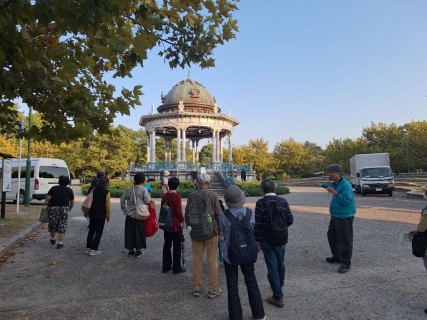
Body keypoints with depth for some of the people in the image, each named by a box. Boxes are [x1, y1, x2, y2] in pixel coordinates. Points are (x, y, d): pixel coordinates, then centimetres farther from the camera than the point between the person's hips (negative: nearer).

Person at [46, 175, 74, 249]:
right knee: (62, 225, 5)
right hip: (64, 209, -1)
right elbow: (72, 202, 7)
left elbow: (47, 198, -7)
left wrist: (50, 202, 14)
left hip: (53, 208, 1)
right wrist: (70, 208, 25)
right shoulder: (69, 190, 5)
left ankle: (52, 239, 38)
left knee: (52, 224, 19)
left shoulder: (53, 188, 3)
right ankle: (60, 243, 2)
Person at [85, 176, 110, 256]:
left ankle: (88, 248, 21)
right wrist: (108, 216, -1)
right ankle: (93, 250, 3)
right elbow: (107, 205, -13)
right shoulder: (106, 192, -13)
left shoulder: (94, 190, 3)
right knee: (98, 232, 3)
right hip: (101, 215, -6)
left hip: (92, 214, 6)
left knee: (91, 231, 16)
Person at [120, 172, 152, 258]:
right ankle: (138, 251, 16)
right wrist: (149, 195, 7)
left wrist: (124, 210, 12)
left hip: (130, 214, 3)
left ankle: (130, 250, 21)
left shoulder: (128, 189, 0)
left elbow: (122, 200, 4)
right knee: (139, 232, 9)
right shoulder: (143, 189, -12)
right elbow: (147, 201, -11)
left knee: (130, 232, 12)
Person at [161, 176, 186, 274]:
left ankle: (166, 266, 24)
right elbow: (178, 211, -19)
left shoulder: (165, 196, 4)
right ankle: (177, 267, 12)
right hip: (176, 225, -7)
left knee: (167, 245, 15)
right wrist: (182, 220, -4)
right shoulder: (177, 196, -18)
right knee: (177, 246, 4)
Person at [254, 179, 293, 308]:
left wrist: (257, 240, -3)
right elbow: (290, 220, -3)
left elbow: (257, 224, -14)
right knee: (280, 263, 24)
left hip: (267, 240, -4)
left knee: (272, 266, 3)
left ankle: (278, 297, 8)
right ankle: (280, 284, 47)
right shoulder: (283, 201, -5)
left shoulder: (260, 203, -14)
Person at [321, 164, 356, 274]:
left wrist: (334, 192, -30)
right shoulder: (335, 183, 7)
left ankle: (346, 263, 11)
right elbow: (330, 186, 33)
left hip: (344, 217, -10)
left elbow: (346, 201, -28)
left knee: (345, 240, -1)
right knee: (331, 236, 20)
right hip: (335, 216, 10)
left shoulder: (345, 184, -20)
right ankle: (336, 257, 36)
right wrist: (323, 184, 22)